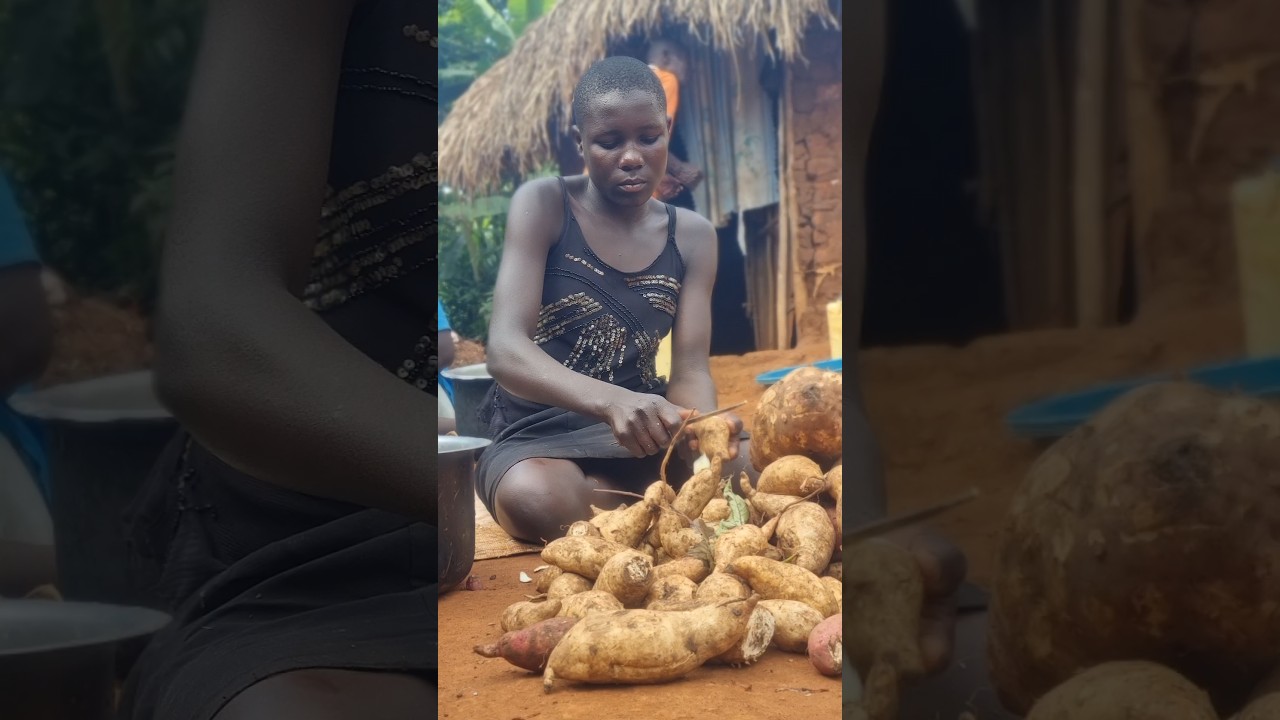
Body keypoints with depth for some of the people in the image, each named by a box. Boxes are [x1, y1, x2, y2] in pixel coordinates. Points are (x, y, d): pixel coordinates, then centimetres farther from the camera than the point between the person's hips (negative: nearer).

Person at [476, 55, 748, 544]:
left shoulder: (691, 235, 5)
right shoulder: (542, 206, -8)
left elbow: (691, 368, -3)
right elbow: (505, 350, -21)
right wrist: (611, 401, -41)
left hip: (638, 429, 3)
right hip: (536, 432, -3)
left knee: (740, 464, -29)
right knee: (538, 500, -39)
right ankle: (646, 499, -9)